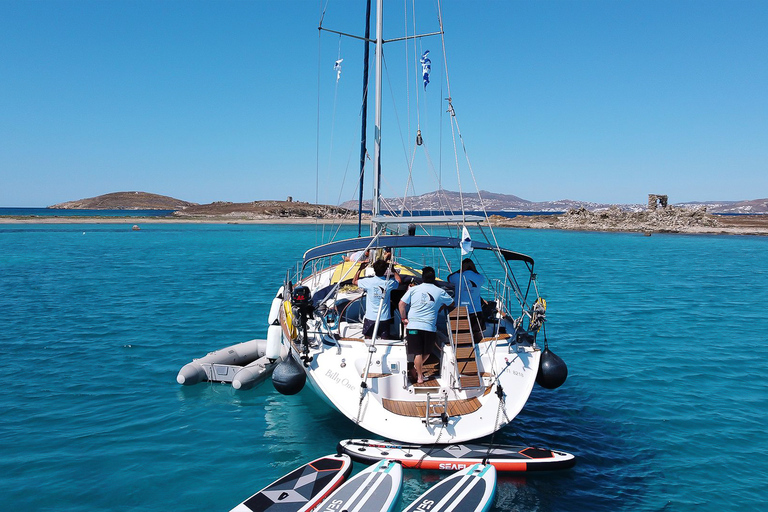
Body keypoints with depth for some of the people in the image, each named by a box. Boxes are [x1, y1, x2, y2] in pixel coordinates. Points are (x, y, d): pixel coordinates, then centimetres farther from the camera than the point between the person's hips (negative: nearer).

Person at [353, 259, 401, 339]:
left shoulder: (368, 282, -10)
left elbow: (354, 281, 10)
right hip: (384, 318, 1)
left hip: (370, 318, 0)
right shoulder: (389, 283, -7)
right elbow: (398, 280, 18)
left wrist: (360, 269, 17)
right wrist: (392, 269, 26)